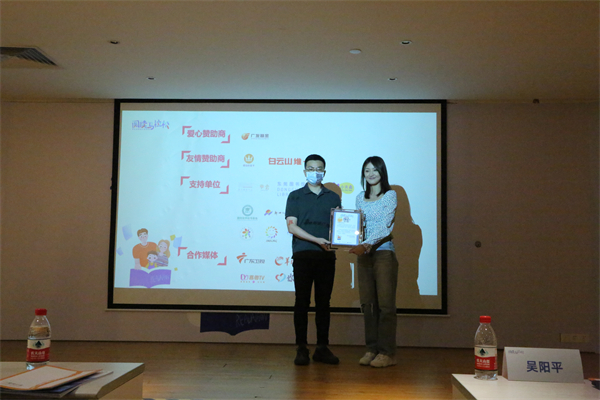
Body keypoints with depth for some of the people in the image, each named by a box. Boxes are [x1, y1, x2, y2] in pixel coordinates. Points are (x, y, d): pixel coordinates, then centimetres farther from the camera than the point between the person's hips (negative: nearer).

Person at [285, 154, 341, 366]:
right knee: (302, 301, 0)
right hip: (303, 255, -2)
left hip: (327, 256, 2)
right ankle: (302, 348, 6)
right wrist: (317, 240, -13)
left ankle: (322, 348, 13)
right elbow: (292, 226, -3)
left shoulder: (333, 197, 15)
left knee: (323, 302, 6)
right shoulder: (295, 196, 8)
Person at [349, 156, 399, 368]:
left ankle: (387, 353, 3)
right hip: (363, 254, 5)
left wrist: (366, 244, -25)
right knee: (367, 304, 6)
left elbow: (384, 225, -13)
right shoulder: (360, 198, 15)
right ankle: (371, 349, 15)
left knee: (385, 304, -3)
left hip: (384, 253, -5)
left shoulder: (390, 195, -2)